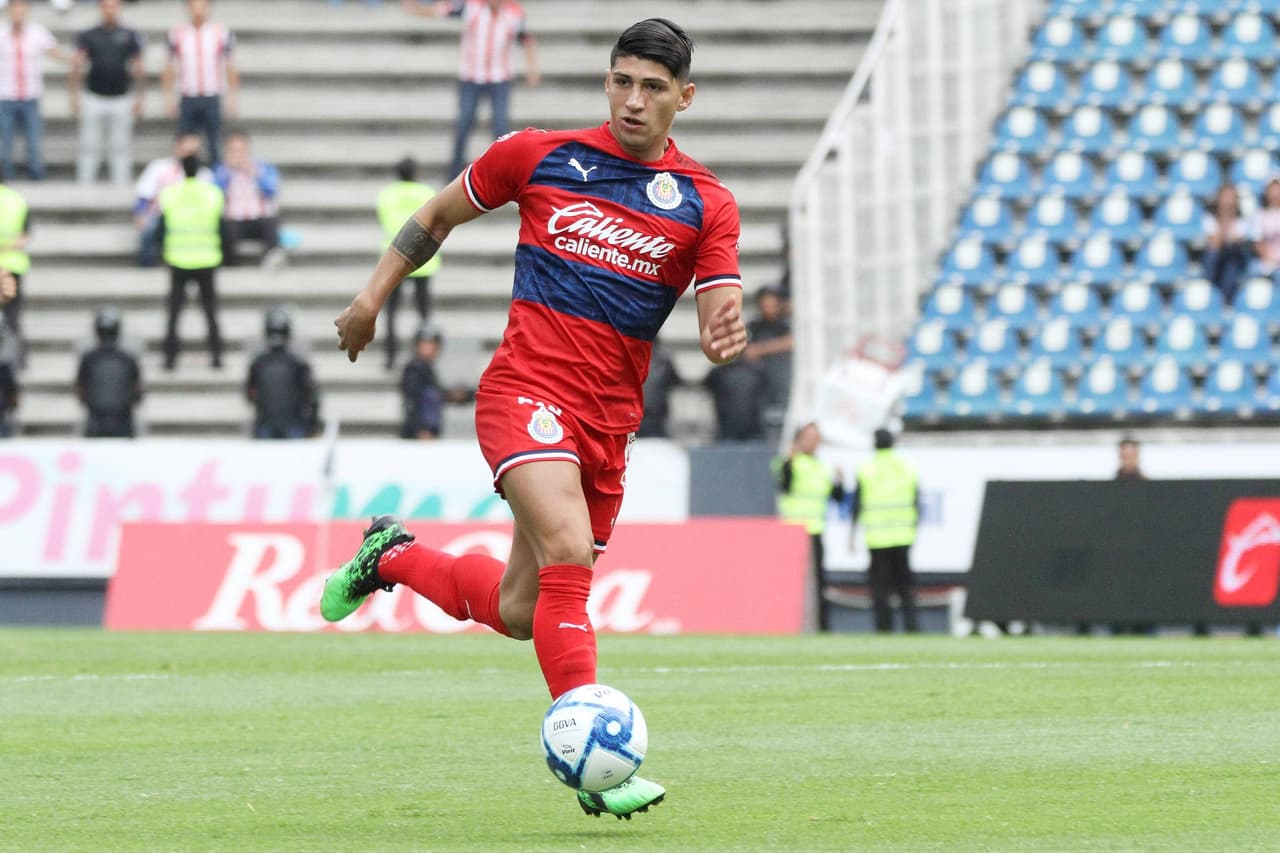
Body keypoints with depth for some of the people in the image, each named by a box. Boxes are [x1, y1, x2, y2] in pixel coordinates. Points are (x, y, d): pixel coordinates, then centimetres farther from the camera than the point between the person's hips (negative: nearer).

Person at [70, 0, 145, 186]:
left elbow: (137, 69, 9)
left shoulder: (130, 37, 8)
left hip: (121, 100, 0)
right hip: (94, 99, 0)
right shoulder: (88, 36, 6)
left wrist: (139, 98, 3)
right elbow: (77, 66, 1)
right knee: (89, 148, 0)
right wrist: (74, 96, -8)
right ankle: (85, 185, 4)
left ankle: (121, 187, 5)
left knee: (121, 148, 1)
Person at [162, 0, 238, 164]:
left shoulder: (222, 33, 2)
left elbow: (230, 68, 5)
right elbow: (169, 68, 10)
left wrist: (232, 98, 1)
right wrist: (169, 98, 5)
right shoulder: (177, 34, 5)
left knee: (215, 146, -1)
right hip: (187, 100, 1)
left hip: (212, 99, -1)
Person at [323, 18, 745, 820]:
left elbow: (719, 316, -4)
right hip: (527, 388, -4)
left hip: (610, 419, 4)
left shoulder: (705, 204, 3)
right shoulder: (539, 156, 1)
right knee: (570, 555, -26)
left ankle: (393, 556, 39)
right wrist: (374, 295, 11)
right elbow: (439, 214, 15)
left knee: (517, 612, 12)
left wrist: (727, 331, -28)